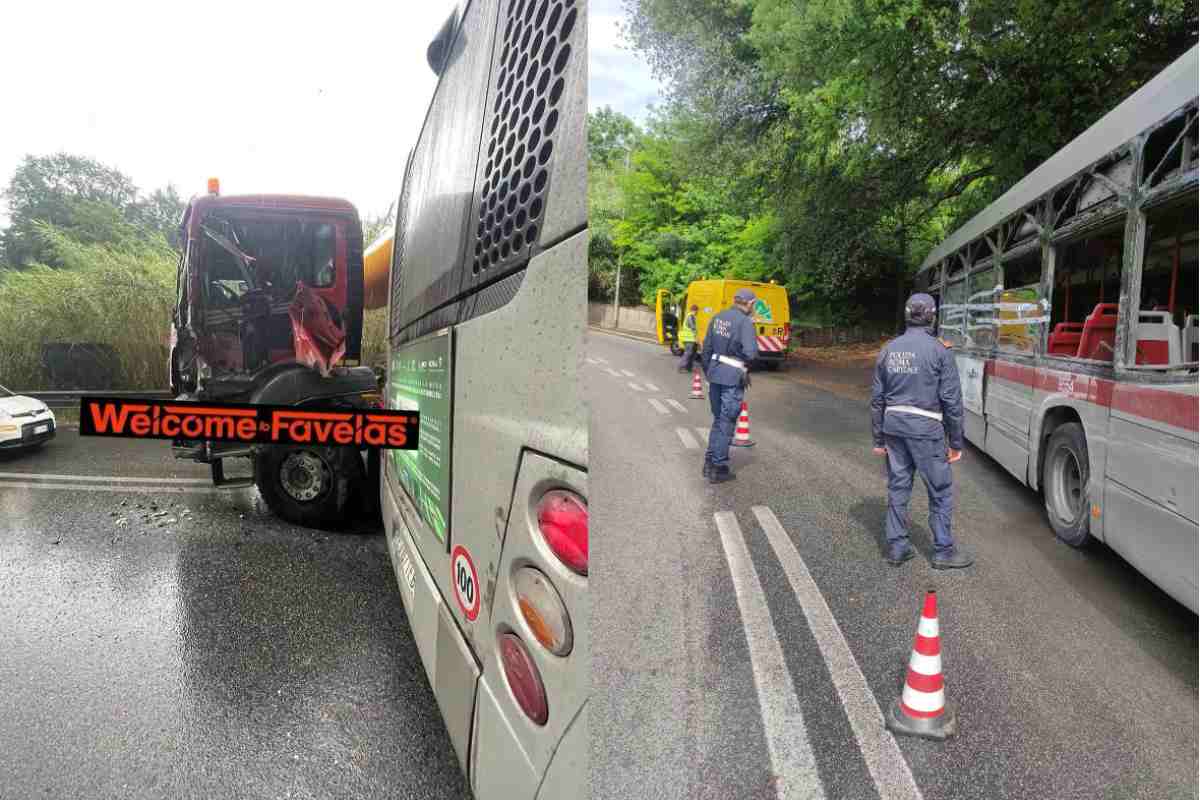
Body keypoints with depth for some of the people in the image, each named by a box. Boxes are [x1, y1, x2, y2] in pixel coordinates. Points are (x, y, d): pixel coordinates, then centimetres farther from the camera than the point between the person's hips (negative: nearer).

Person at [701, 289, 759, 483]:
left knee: (718, 419, 20)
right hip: (733, 378, -6)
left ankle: (709, 462, 24)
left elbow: (706, 348, 12)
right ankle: (719, 468, 8)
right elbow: (751, 352, -22)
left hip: (715, 374, 6)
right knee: (726, 423, 3)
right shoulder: (745, 322, -13)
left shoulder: (717, 318, 8)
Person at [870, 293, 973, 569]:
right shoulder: (939, 350, -8)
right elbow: (951, 399, -8)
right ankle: (943, 551, 14)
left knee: (898, 487, 13)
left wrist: (878, 438, 16)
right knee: (941, 491, 7)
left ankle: (897, 547, 18)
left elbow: (877, 397, 9)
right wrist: (956, 442, -1)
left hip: (894, 424, 5)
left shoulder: (889, 349, 6)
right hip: (925, 428, -5)